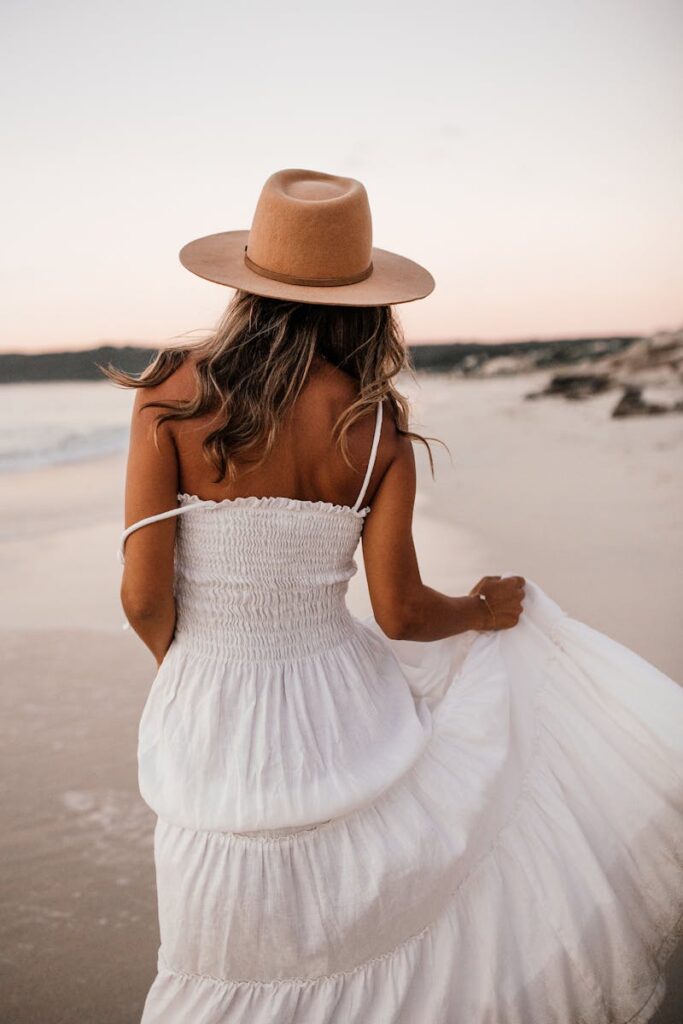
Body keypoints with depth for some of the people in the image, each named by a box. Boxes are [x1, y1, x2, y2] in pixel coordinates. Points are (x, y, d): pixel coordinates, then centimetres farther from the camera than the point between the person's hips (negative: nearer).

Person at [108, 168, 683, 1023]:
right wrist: (486, 610, 13)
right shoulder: (377, 429, -9)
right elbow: (399, 613, -8)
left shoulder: (172, 397, -12)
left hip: (211, 719, 1)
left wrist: (177, 662, 9)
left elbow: (144, 596, -14)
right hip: (338, 704, -1)